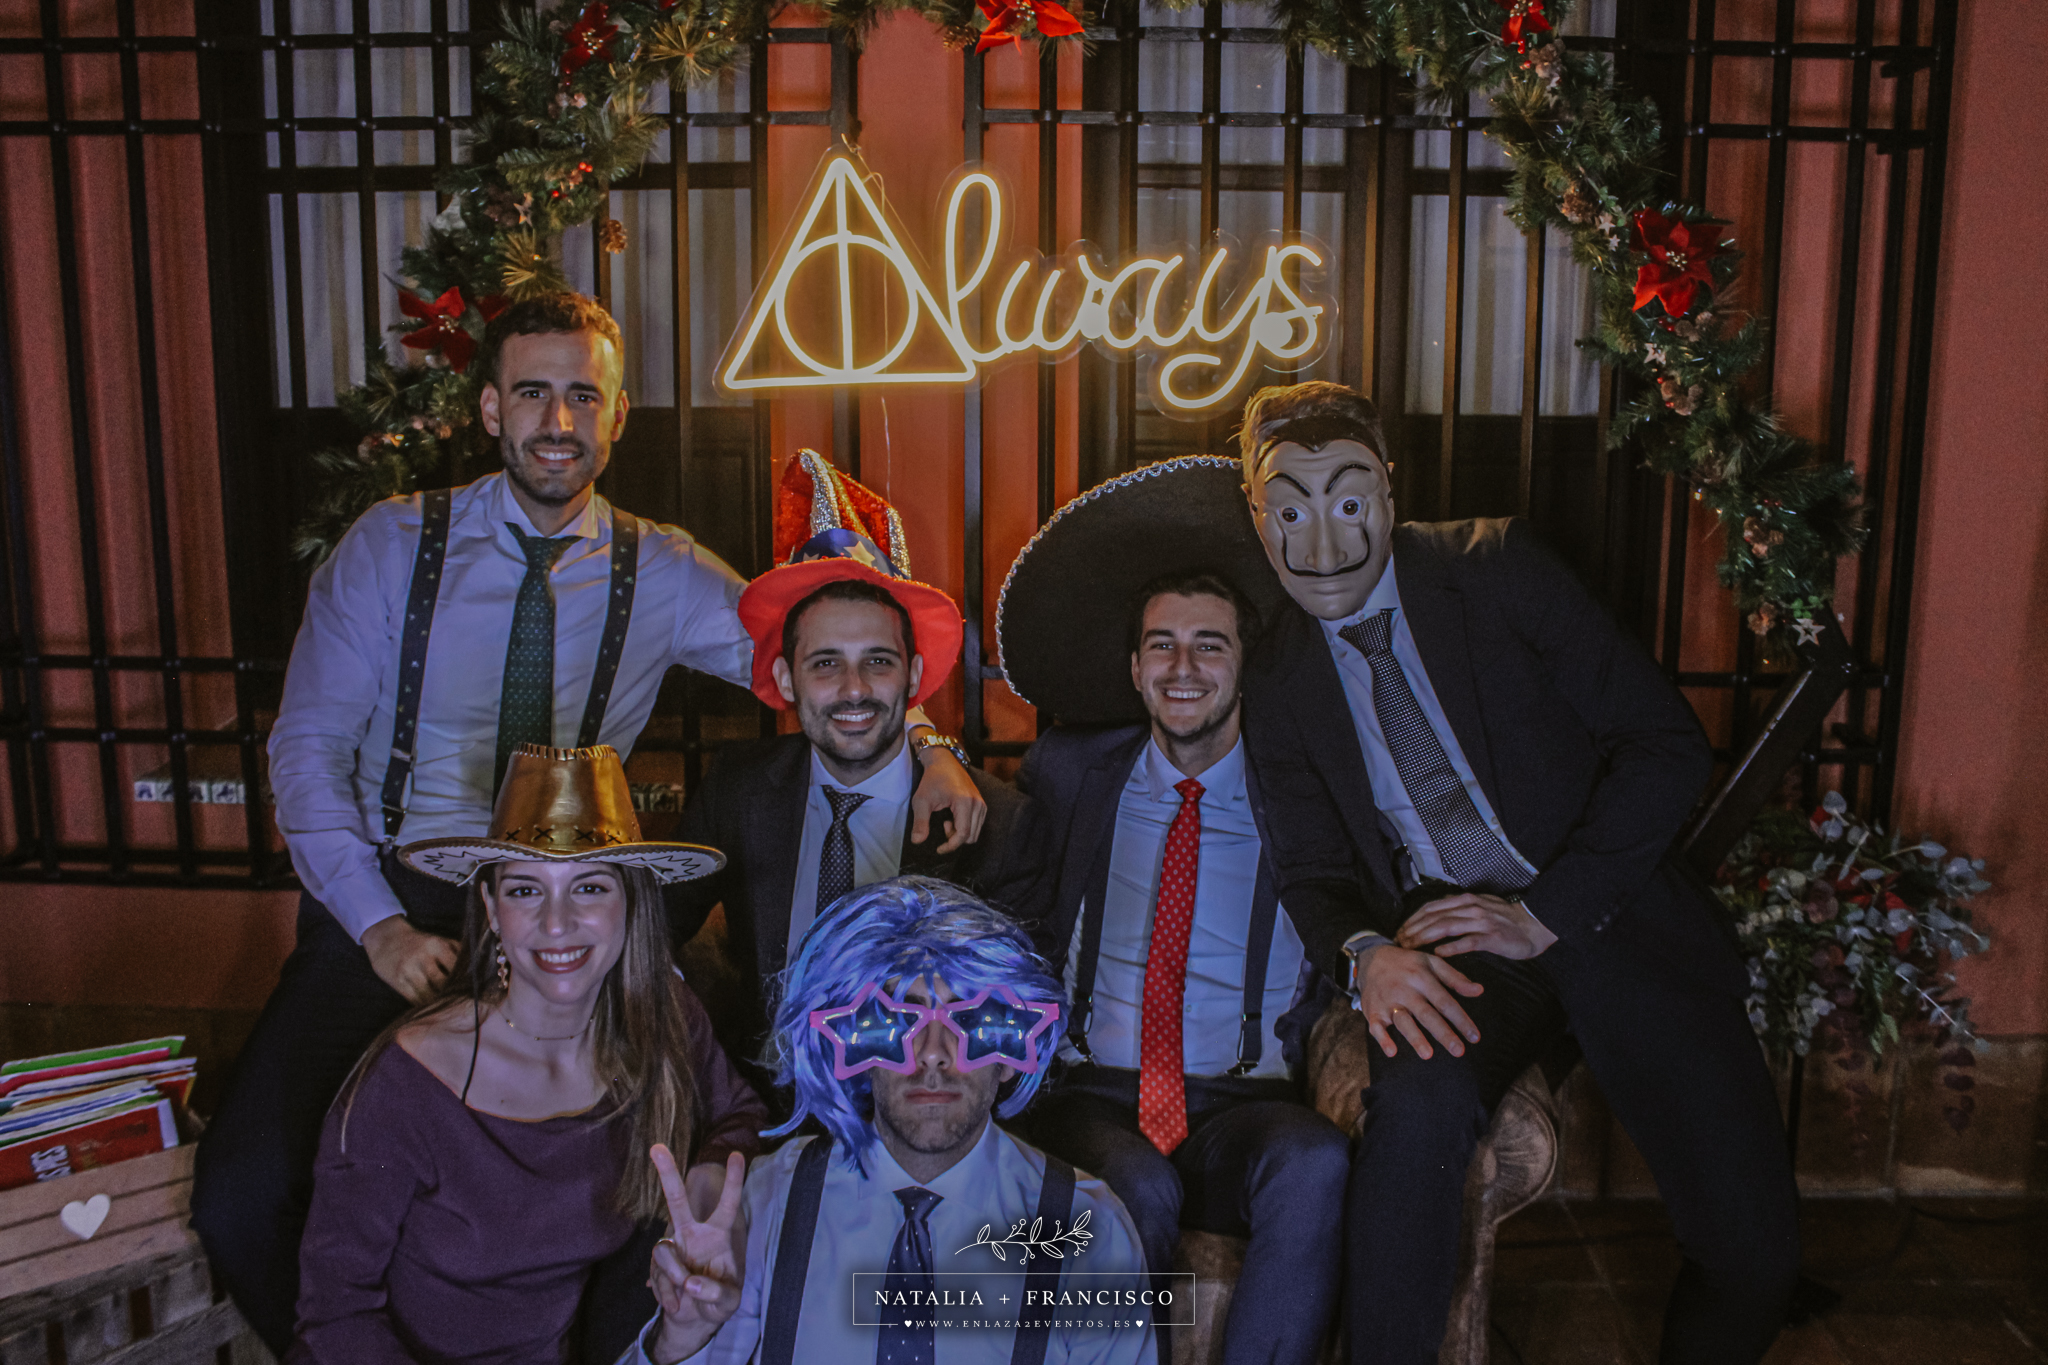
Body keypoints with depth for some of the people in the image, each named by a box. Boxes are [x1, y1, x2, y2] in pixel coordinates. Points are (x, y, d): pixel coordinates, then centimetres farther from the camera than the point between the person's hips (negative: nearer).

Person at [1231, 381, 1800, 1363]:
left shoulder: (1494, 565, -3)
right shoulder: (1275, 682, 4)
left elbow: (1666, 743, -6)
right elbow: (1312, 871, 4)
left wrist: (1545, 914, -14)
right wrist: (1368, 953, -19)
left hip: (1609, 915, 0)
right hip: (1446, 947, 1)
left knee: (1752, 1251, -10)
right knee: (1416, 1108, -33)